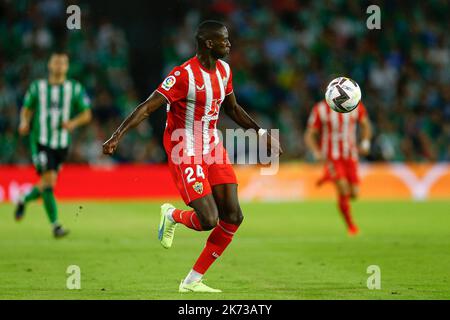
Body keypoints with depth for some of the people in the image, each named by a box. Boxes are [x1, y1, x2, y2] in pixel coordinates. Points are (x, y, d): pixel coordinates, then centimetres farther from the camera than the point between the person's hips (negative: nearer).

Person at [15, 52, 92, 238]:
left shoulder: (75, 89, 3)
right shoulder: (37, 87, 2)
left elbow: (87, 114, 3)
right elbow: (26, 109, 10)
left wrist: (74, 123, -17)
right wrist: (24, 122, -12)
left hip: (62, 144, 3)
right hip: (40, 141, -3)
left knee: (46, 187, 10)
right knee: (49, 182, -17)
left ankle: (24, 200, 41)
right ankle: (55, 225, -13)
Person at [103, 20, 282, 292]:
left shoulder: (224, 70, 5)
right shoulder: (184, 75, -20)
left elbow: (233, 108, 22)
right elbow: (147, 107, -23)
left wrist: (261, 132, 22)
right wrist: (118, 135, -32)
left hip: (213, 147, 8)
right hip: (186, 152, -8)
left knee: (233, 217, -1)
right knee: (209, 220, -16)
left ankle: (192, 281, 9)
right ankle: (172, 216, 22)